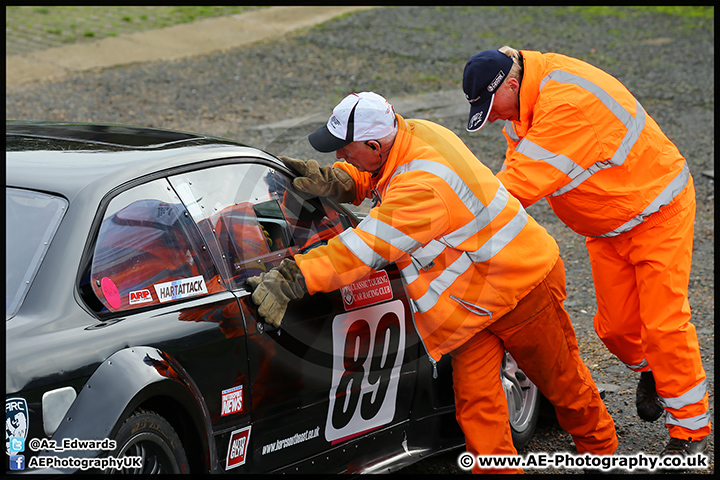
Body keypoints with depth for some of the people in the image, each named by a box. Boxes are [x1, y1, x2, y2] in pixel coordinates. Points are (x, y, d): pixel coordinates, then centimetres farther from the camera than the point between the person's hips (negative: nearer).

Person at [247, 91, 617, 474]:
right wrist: (330, 181, -13)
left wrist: (288, 281, -39)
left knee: (561, 379, 14)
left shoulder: (423, 187, -37)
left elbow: (366, 249, -38)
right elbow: (363, 178, 10)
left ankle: (599, 447, 37)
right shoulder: (412, 133, -8)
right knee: (474, 395, 0)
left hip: (522, 285, -8)